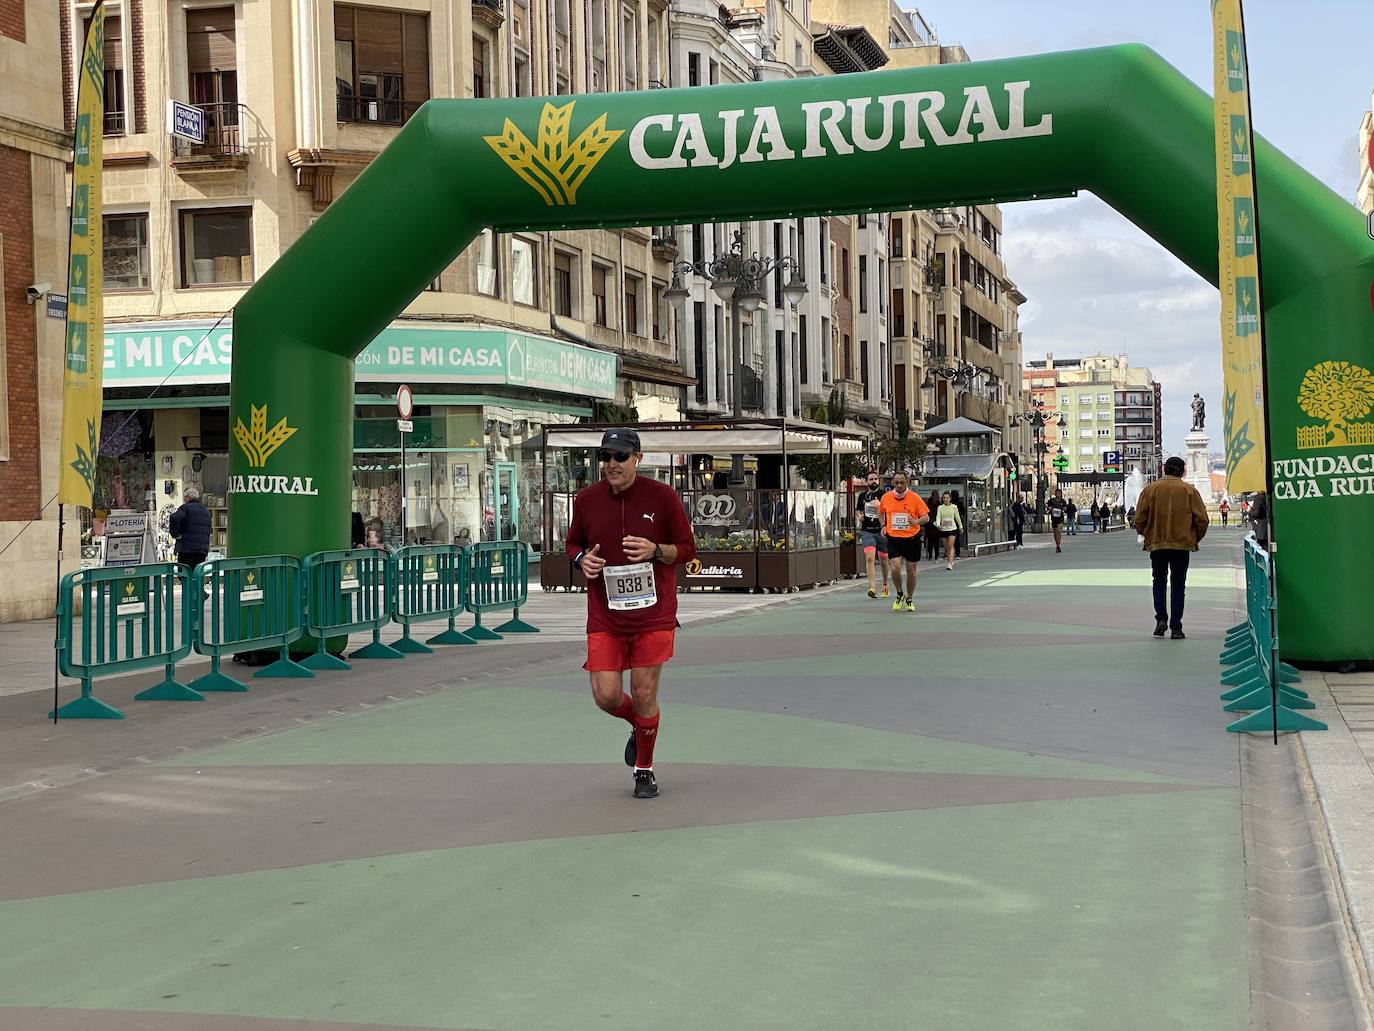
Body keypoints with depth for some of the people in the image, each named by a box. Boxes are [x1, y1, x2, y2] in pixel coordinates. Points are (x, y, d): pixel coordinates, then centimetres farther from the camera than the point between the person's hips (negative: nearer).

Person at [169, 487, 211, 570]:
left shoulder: (186, 507, -4)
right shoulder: (206, 510, 21)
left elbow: (174, 518, -23)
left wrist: (174, 534, -11)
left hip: (187, 549, -7)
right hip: (203, 549, 7)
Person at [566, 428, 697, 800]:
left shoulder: (662, 496, -5)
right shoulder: (586, 499, 2)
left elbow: (687, 549, 1)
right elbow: (573, 544, 18)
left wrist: (656, 550, -19)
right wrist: (582, 560, -5)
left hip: (654, 613, -2)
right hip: (604, 618, 2)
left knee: (644, 694, -1)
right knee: (606, 696, -5)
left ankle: (644, 769, 22)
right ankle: (639, 727, 31)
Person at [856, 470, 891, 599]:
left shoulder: (884, 495, -1)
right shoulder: (862, 496, 10)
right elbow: (859, 511, 25)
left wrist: (879, 505, -25)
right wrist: (860, 517, 3)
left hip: (881, 531, -1)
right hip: (867, 531, 1)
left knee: (883, 560, 11)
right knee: (870, 558, -16)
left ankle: (885, 585, 34)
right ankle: (872, 587, -23)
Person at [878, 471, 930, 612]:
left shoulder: (914, 497, -6)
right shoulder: (886, 497, 1)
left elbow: (926, 517, -3)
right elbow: (881, 512, 21)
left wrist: (916, 522, -22)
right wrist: (884, 525, 6)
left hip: (912, 538, 0)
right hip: (893, 539, 1)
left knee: (911, 570, 8)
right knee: (895, 568, -16)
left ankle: (909, 599, 28)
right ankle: (900, 594, 10)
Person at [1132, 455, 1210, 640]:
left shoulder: (1150, 489, -1)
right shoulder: (1189, 490, -2)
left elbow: (1139, 519, -2)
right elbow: (1202, 519, -3)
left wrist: (1146, 535, 17)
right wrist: (1195, 539, 13)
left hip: (1157, 543, 0)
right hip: (1182, 544, 0)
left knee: (1159, 581, 17)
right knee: (1178, 585, 7)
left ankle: (1161, 618, 0)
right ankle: (1176, 627, 4)